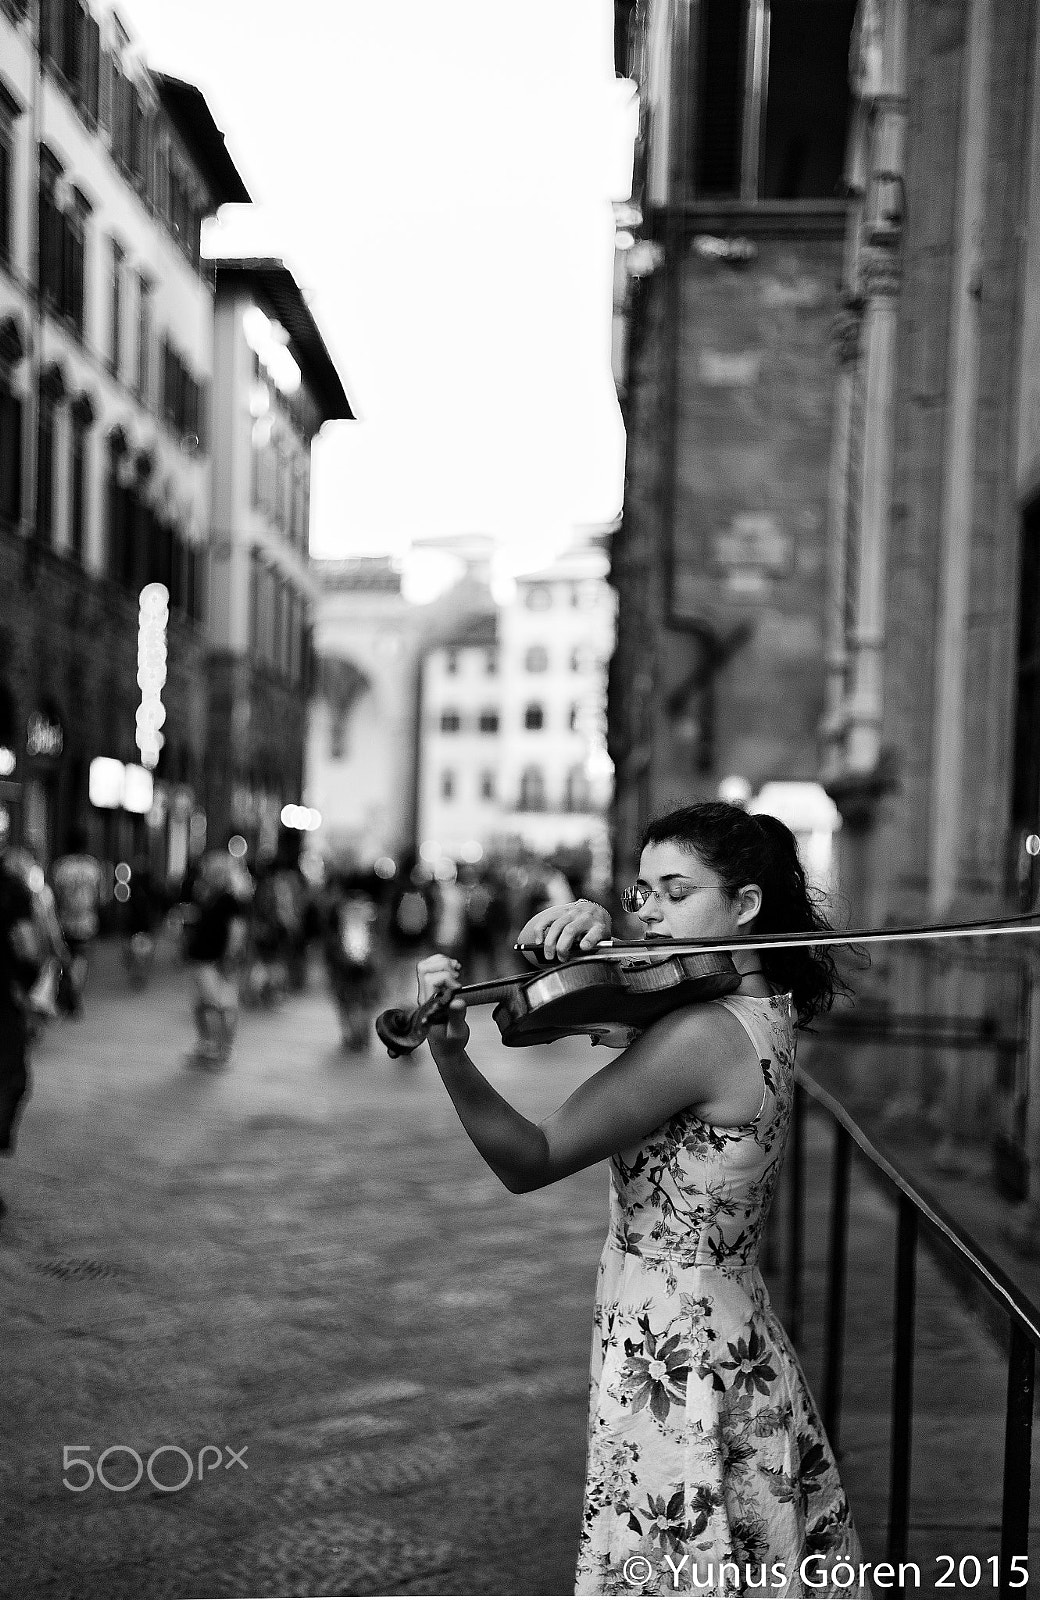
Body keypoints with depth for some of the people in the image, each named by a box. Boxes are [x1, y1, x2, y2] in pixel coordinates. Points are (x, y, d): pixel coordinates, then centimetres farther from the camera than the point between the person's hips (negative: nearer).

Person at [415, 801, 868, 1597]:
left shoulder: (701, 1032, -23)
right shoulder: (763, 1005, 5)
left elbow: (530, 1161, -24)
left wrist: (451, 1053, -36)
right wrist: (597, 926, -9)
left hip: (675, 1369, -9)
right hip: (739, 1348, 9)